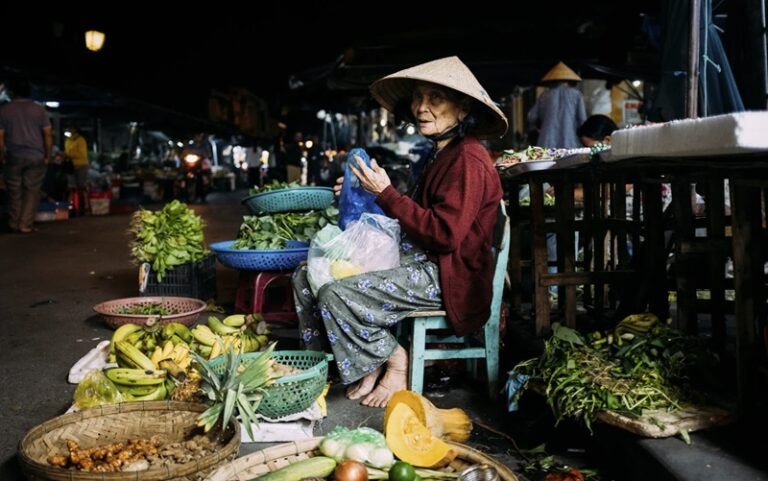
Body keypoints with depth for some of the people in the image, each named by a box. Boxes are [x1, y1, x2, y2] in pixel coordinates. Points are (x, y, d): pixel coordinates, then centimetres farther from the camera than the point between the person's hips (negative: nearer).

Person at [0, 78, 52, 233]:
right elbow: (48, 135, -2)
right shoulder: (39, 109, 0)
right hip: (36, 157, 0)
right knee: (32, 191, 4)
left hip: (14, 156, 0)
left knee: (15, 191, 11)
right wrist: (47, 156, 5)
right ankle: (25, 224, 0)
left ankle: (14, 224, 15)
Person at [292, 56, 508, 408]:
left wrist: (386, 194, -18)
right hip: (419, 260, 10)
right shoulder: (440, 154, 15)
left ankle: (394, 362, -1)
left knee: (337, 293, -24)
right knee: (307, 276, 3)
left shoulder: (467, 159, -16)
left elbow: (445, 234, -23)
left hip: (448, 276, -10)